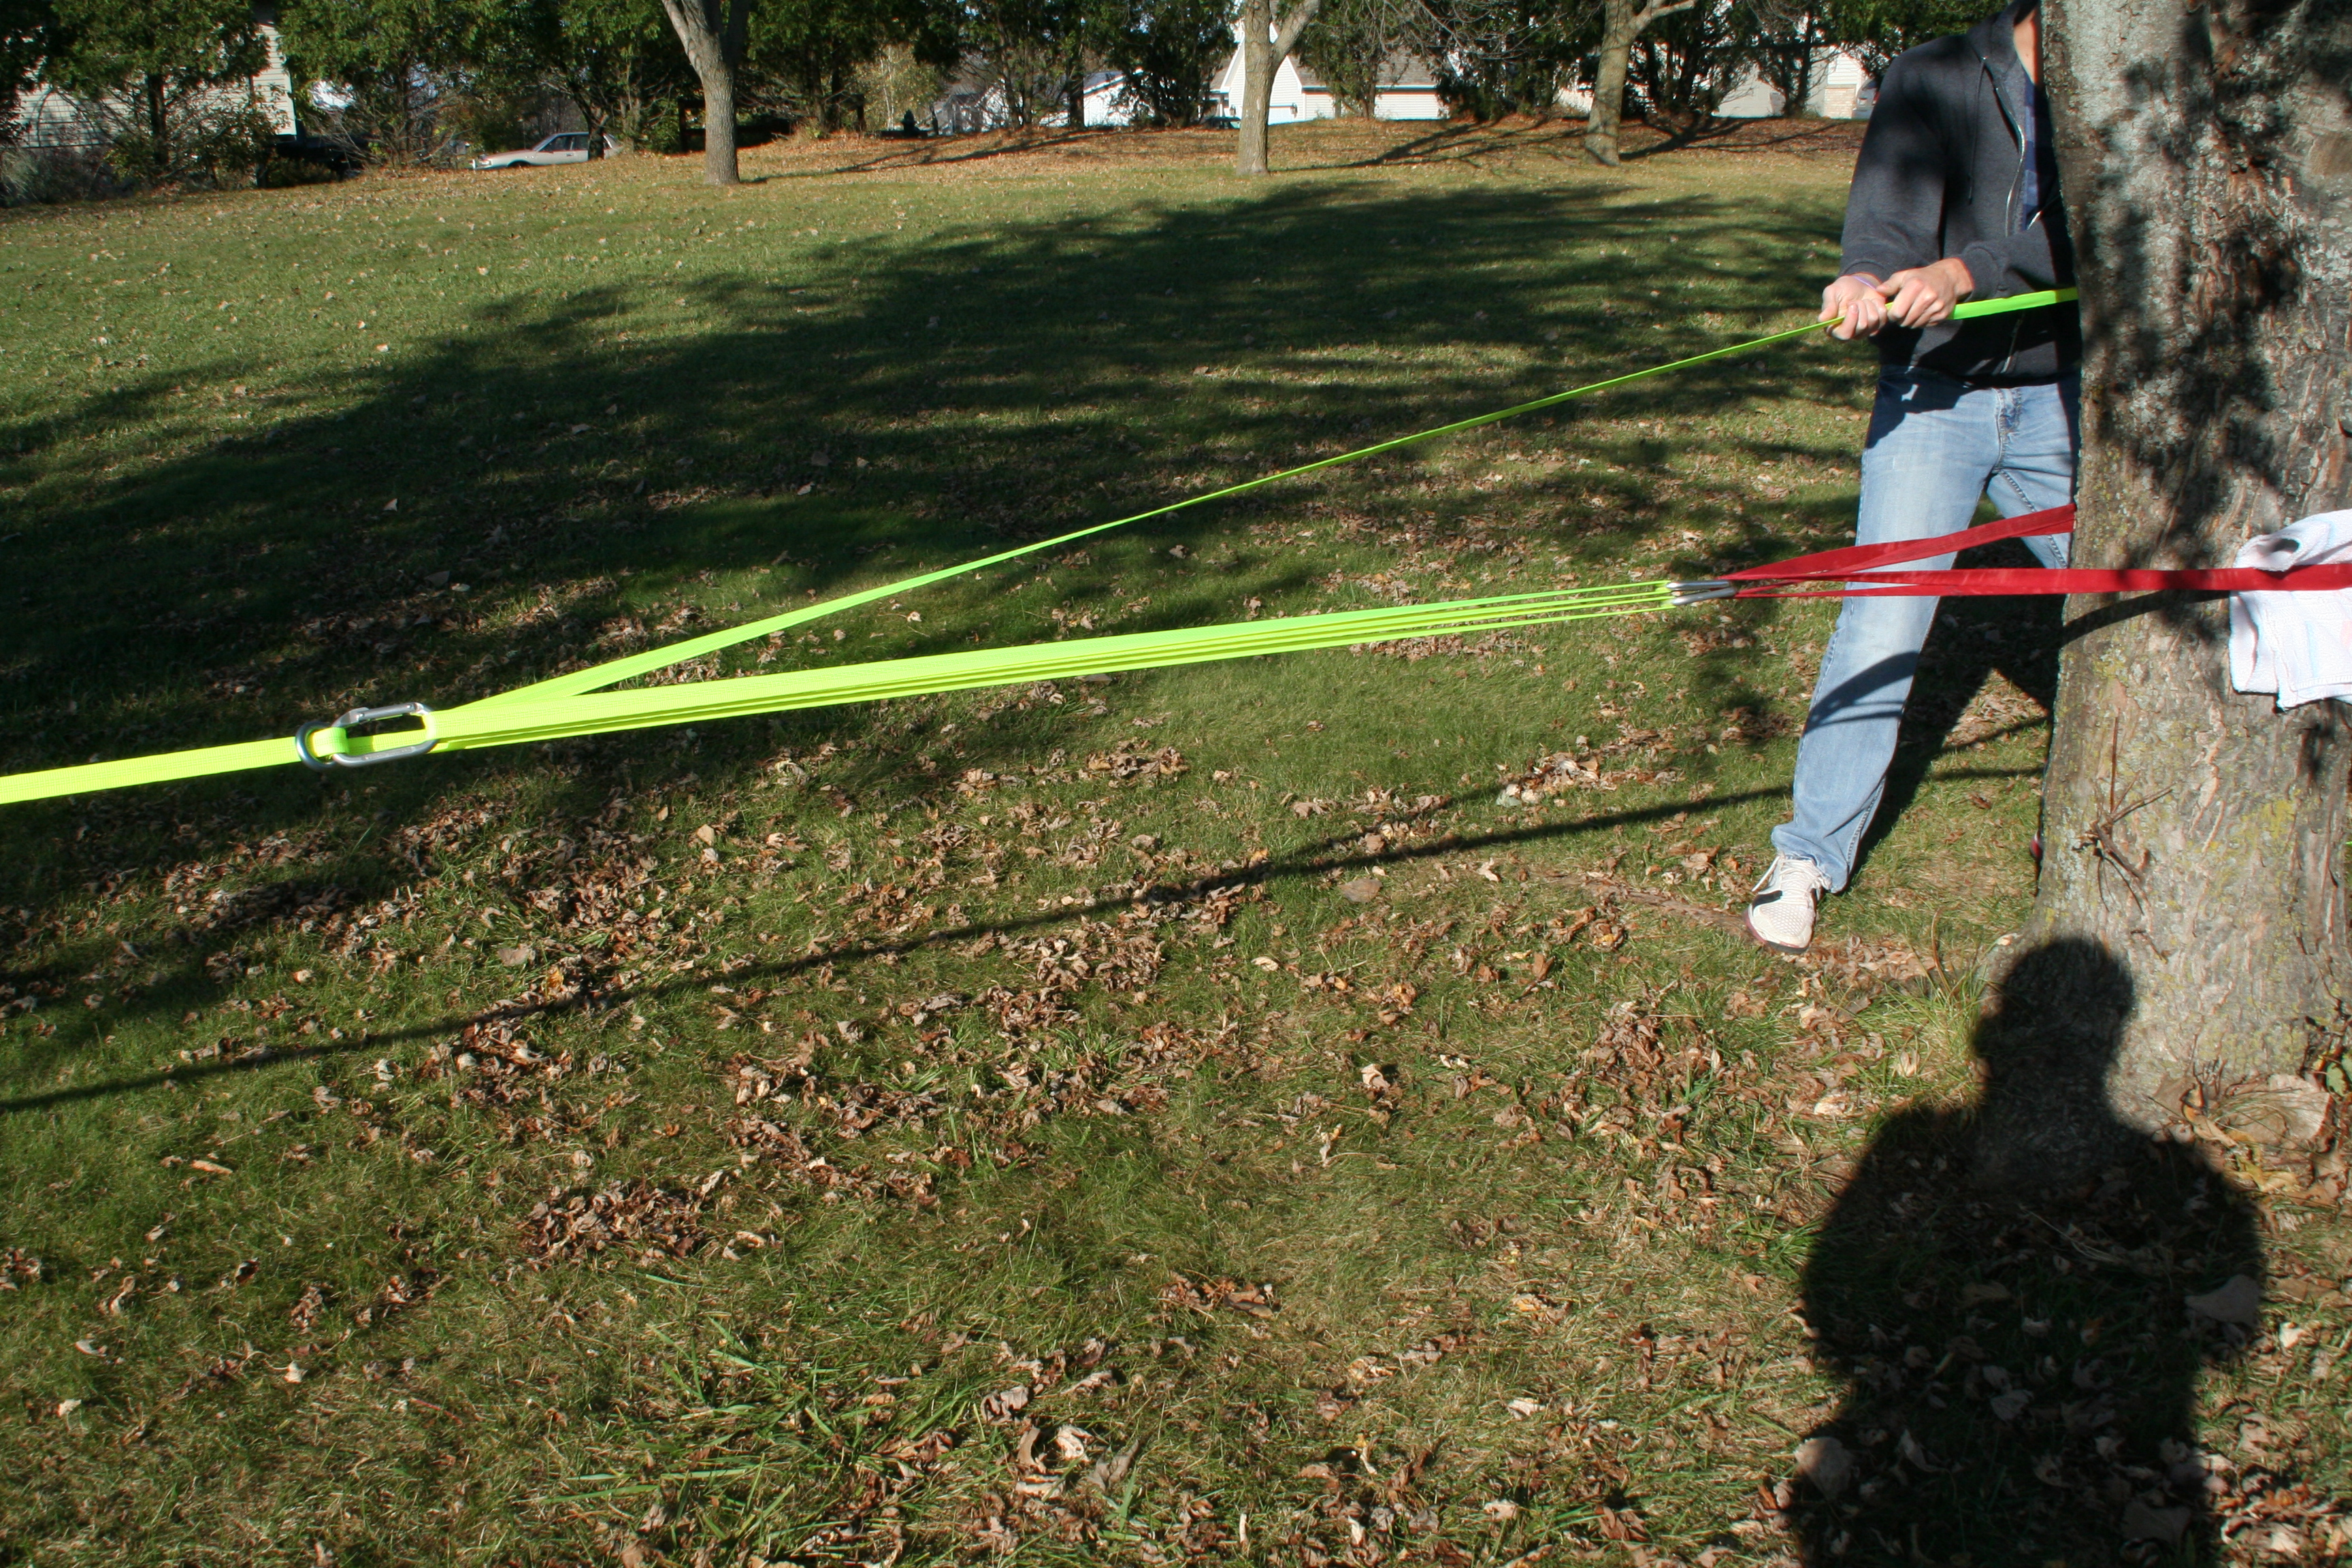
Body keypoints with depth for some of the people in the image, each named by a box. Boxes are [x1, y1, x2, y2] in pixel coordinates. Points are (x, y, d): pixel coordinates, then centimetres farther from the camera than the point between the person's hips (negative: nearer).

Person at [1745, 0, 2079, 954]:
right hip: (1931, 400, -3)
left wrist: (1968, 272, -32)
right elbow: (1890, 216, -17)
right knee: (1882, 626, -10)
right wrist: (1870, 276, -40)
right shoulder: (1930, 82, -2)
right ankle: (1810, 856, 1)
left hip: (2057, 399, 3)